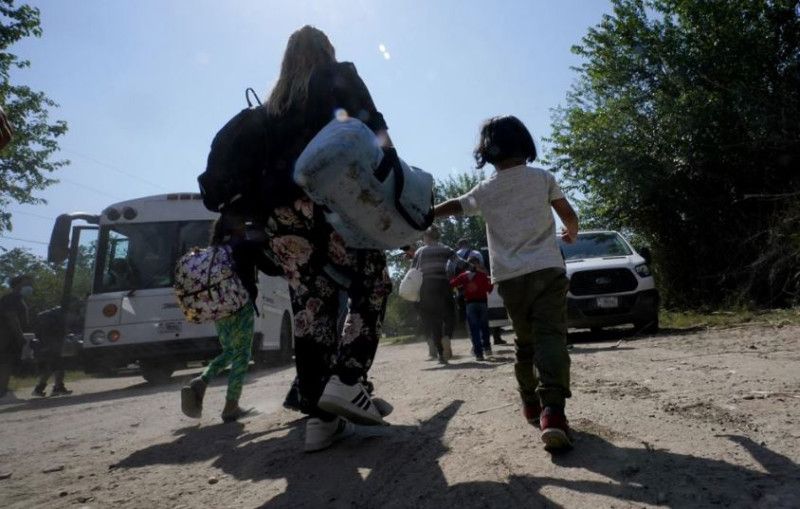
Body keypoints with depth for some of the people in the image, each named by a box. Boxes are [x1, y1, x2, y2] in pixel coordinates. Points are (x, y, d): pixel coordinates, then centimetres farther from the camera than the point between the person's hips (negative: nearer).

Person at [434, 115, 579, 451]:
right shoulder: (542, 177, 7)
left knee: (525, 342, 17)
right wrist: (570, 234, 33)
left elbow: (451, 207, 16)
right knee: (550, 338, -11)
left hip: (510, 278, 2)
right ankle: (552, 410, -27)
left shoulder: (484, 191, 8)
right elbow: (569, 216, 12)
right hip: (547, 270, -2)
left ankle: (531, 404, 25)